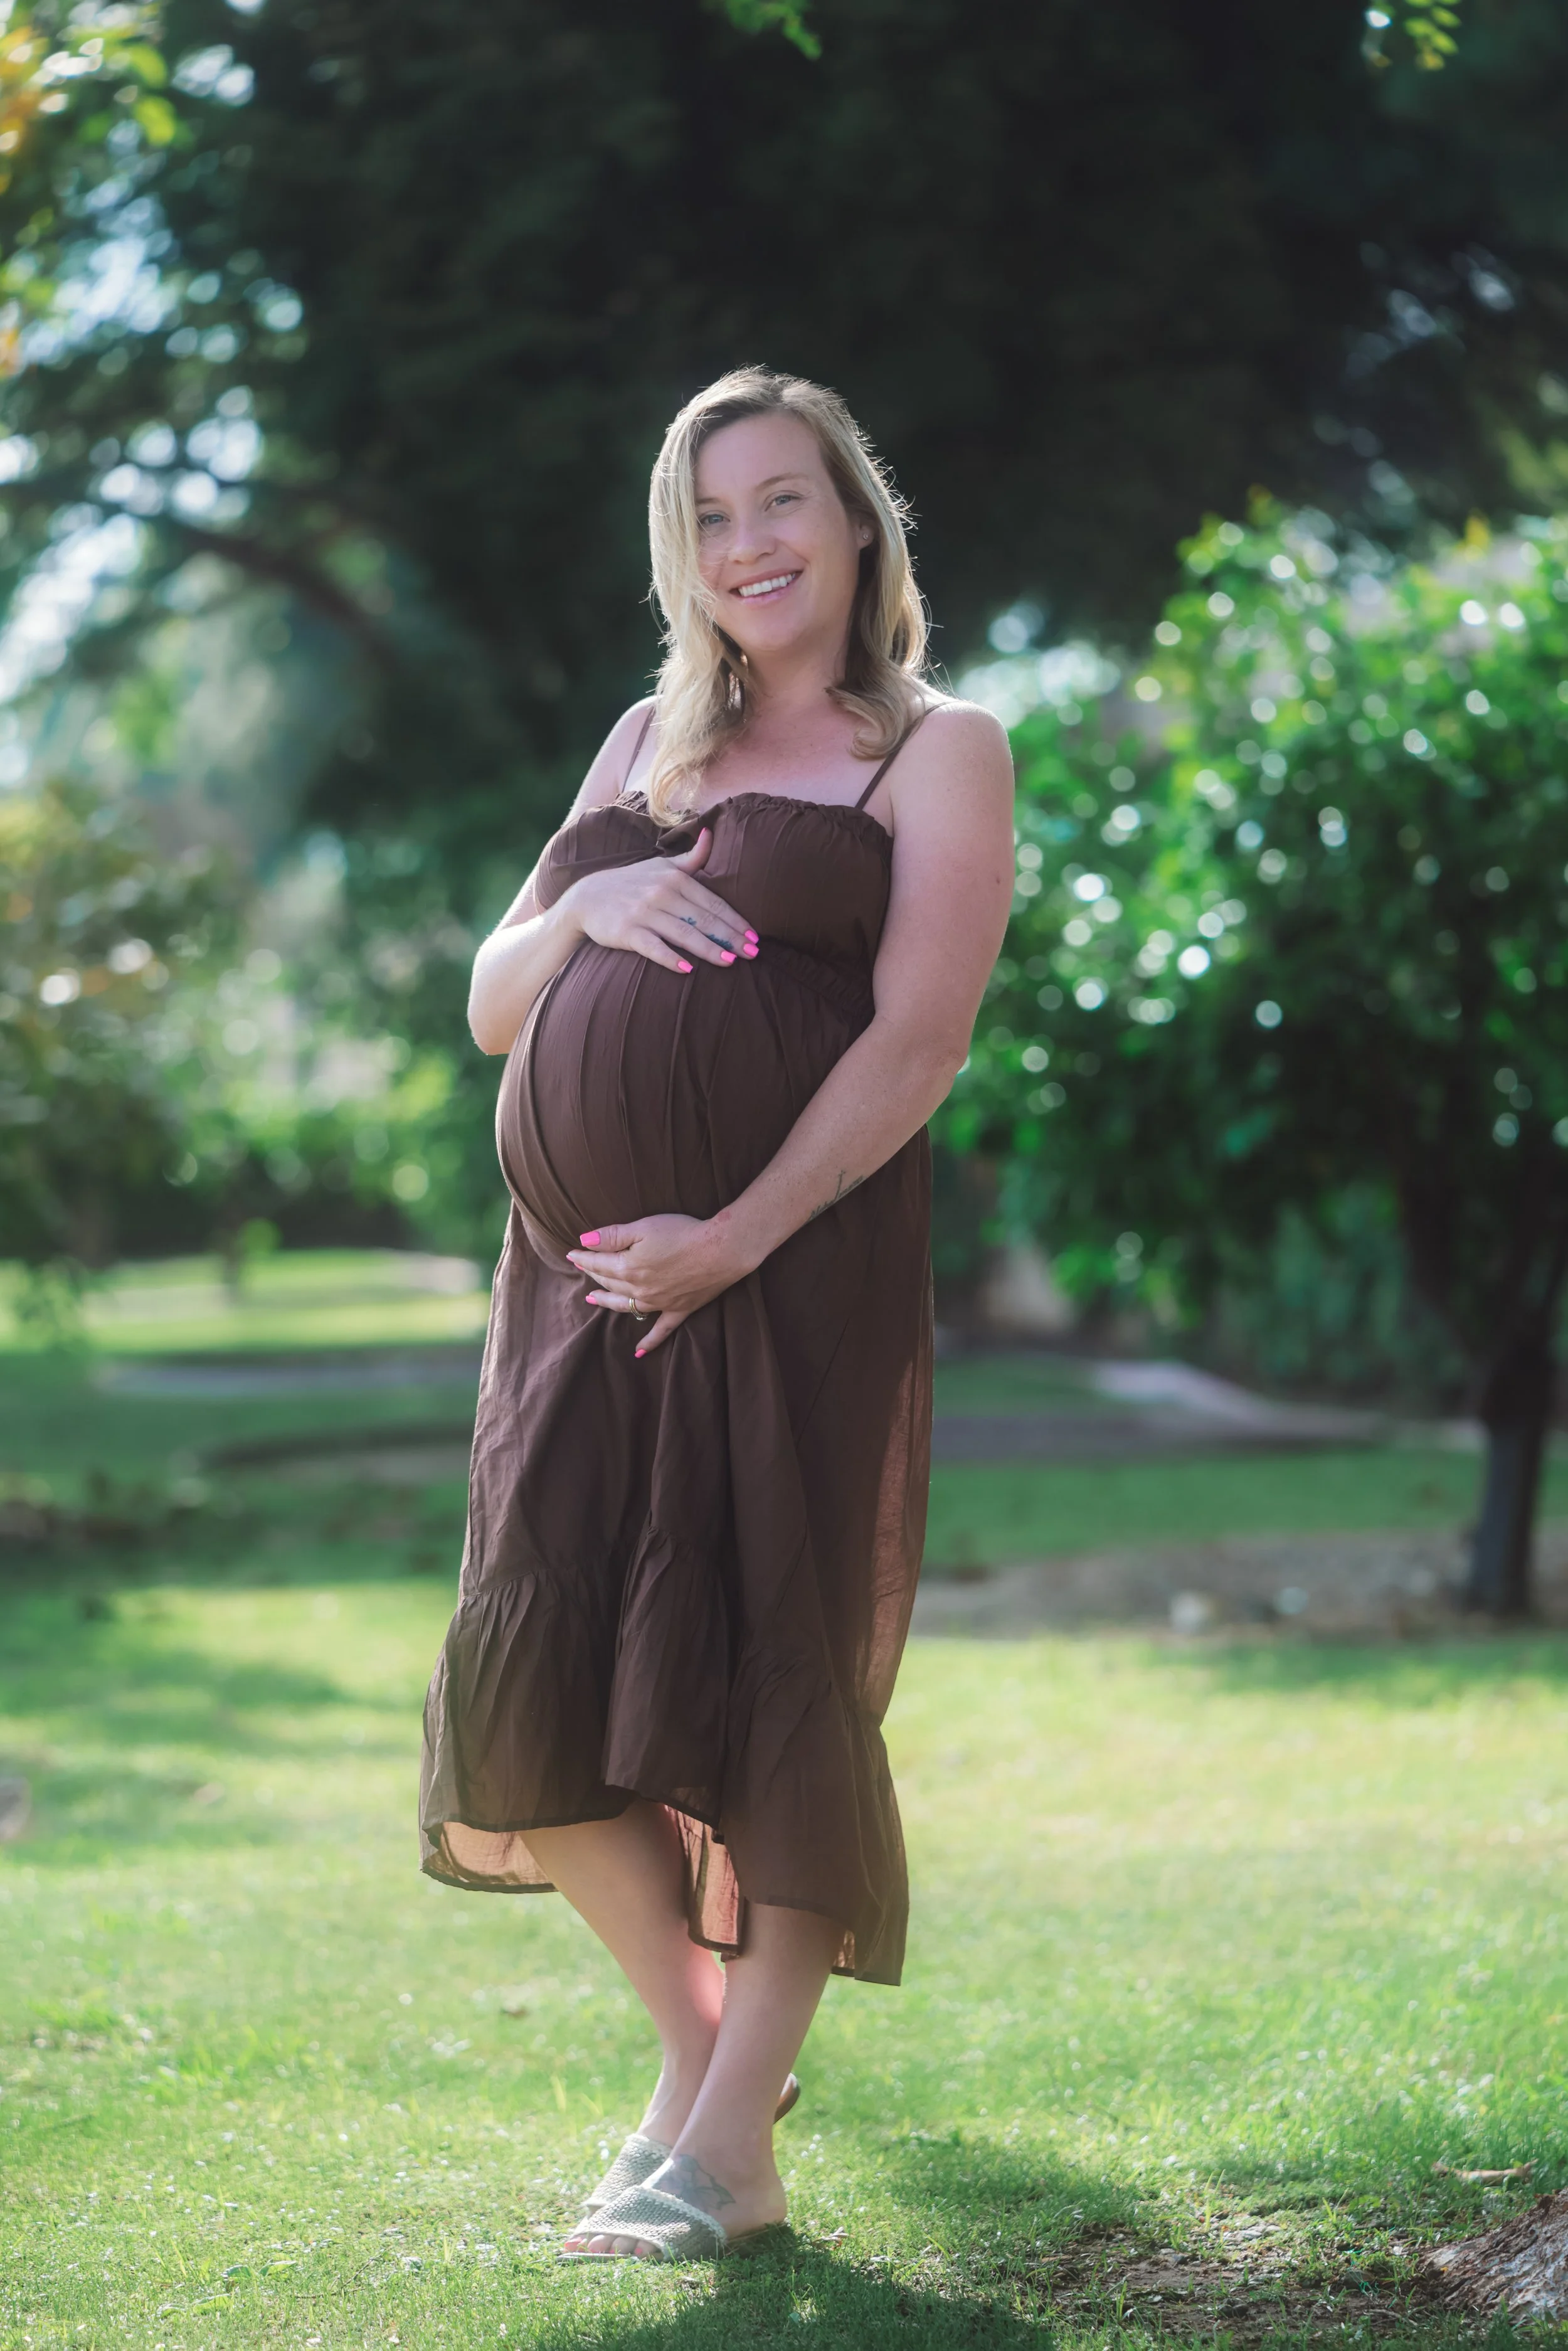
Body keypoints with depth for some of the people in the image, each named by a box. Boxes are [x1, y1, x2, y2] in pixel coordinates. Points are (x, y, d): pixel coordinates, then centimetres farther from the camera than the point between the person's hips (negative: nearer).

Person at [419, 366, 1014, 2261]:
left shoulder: (934, 752, 4)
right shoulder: (646, 743, 21)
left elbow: (917, 1040, -8)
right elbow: (491, 1009, 19)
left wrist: (735, 1238, -18)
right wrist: (587, 908, -3)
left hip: (794, 1261, -5)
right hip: (581, 1267, 6)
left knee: (766, 1668, -6)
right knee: (534, 1678, 2)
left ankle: (731, 2145, 1)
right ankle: (691, 2041, 22)